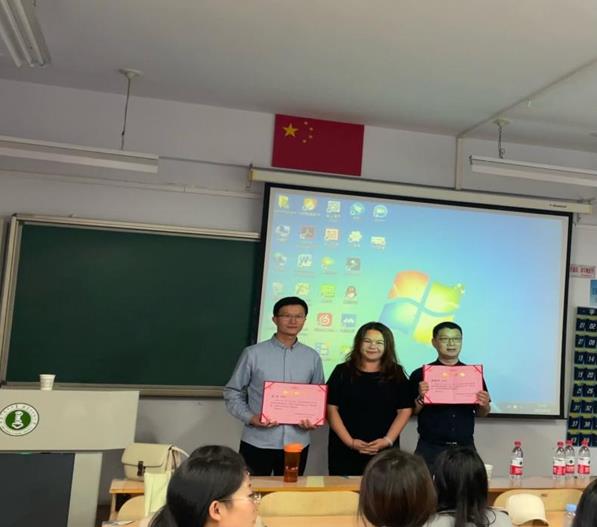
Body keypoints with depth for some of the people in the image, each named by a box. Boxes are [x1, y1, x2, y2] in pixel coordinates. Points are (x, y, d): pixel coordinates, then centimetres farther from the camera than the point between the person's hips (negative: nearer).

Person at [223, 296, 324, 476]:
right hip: (257, 443, -2)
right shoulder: (253, 353, -3)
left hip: (296, 443, 3)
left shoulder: (313, 357, 6)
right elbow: (232, 392, 2)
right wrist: (250, 417, -13)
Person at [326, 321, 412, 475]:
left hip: (384, 451, 1)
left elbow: (405, 410, 3)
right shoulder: (343, 371, 2)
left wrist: (388, 440, -8)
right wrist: (350, 441, -9)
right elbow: (331, 409, -1)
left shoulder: (396, 374, 6)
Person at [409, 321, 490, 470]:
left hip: (465, 447, 2)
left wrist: (484, 405, -10)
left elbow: (481, 413, 11)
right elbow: (410, 412, -1)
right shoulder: (420, 374, -3)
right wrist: (421, 398, -19)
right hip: (430, 448, -2)